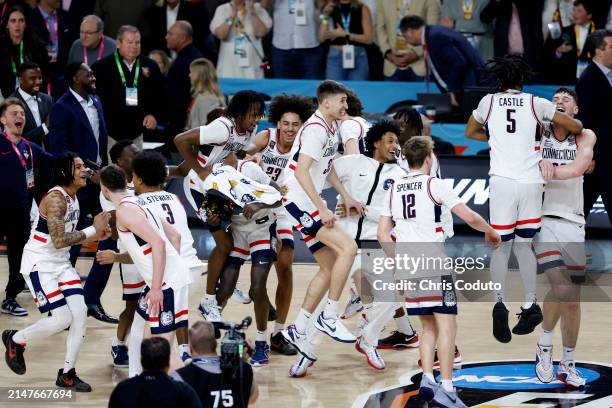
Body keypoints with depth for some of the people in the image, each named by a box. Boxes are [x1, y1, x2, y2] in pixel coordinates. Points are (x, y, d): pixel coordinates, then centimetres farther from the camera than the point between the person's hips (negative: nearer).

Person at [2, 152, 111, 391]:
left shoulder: (73, 198, 7)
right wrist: (92, 230, -23)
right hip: (39, 265, -9)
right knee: (62, 319, -12)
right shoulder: (56, 199, -22)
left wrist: (95, 236, 1)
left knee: (80, 313, -4)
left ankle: (67, 375, 8)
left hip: (61, 264, 9)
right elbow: (58, 240, -30)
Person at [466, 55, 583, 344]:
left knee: (501, 247, 4)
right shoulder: (536, 104, 4)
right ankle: (530, 306, 13)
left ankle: (500, 304, -16)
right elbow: (576, 127, 8)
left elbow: (470, 133, 25)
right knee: (523, 245, 15)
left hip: (502, 182, -1)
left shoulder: (488, 102, 7)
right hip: (531, 182, 1)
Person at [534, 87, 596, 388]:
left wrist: (549, 170, -22)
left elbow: (579, 167, -14)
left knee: (573, 298, 8)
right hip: (544, 219, -2)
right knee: (561, 288, -22)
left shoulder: (585, 137, 3)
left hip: (573, 223, 3)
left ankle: (568, 365, 21)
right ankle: (544, 346, 1)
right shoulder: (537, 132, 2)